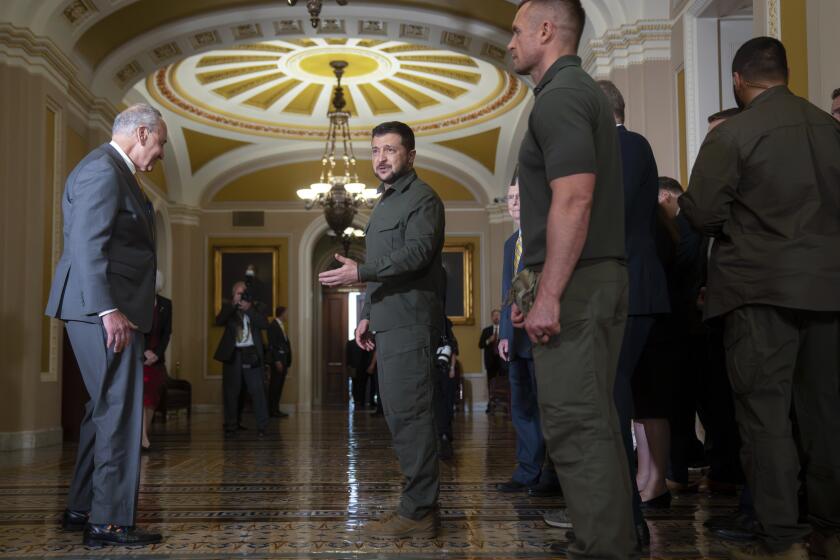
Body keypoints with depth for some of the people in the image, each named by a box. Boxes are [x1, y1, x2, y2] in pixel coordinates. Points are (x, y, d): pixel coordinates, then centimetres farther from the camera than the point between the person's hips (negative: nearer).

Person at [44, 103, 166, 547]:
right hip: (103, 309, -11)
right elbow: (87, 245, -21)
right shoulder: (103, 170, -12)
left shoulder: (112, 170, 20)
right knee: (118, 410, -7)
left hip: (108, 309, 11)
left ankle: (82, 509, 26)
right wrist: (108, 310, -26)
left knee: (105, 408, 17)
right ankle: (109, 521, -1)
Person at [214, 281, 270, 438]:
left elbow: (264, 324, -5)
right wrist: (233, 304, -15)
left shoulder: (254, 307, 10)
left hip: (251, 354, -1)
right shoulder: (228, 307, 10)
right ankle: (231, 426, 10)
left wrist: (248, 309, -11)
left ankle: (262, 426, -2)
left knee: (257, 389, -5)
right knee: (231, 391, 3)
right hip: (232, 354, 1)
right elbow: (219, 321, -9)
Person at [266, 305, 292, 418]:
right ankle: (272, 410, -4)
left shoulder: (281, 326, 18)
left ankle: (276, 409, 14)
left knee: (279, 386, 10)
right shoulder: (272, 326, -11)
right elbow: (272, 345, -16)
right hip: (277, 359, -9)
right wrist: (277, 361, -20)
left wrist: (287, 363, 16)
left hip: (283, 359, 9)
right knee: (275, 386, -7)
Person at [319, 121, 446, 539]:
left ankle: (418, 512, -5)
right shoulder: (385, 202, 24)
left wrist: (359, 273, -23)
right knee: (398, 412, 10)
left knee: (408, 413, -10)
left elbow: (417, 253, -19)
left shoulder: (421, 198, -5)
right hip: (389, 324, 10)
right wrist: (367, 314, 19)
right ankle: (418, 503, 18)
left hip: (410, 324, -10)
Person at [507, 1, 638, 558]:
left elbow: (573, 202, -22)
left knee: (574, 424, -6)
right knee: (595, 419, 15)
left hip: (574, 284, -10)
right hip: (600, 278, 10)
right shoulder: (584, 90, 21)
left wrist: (548, 296, -22)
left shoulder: (560, 97, -11)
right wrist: (536, 283, 22)